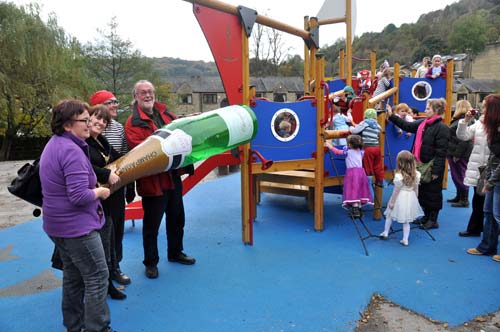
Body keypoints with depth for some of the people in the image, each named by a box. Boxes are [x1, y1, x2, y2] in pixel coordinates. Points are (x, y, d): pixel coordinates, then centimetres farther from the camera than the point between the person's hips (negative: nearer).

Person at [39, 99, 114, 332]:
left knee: (73, 277, 20)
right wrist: (99, 192, -10)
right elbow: (79, 196, -28)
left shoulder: (54, 145, 10)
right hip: (77, 226, -10)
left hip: (58, 225, 10)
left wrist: (93, 187, 11)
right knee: (97, 277, 0)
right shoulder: (72, 151, -23)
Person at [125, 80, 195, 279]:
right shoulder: (133, 122, -12)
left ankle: (175, 253, 41)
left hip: (173, 176, 7)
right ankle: (151, 262, 24)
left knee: (177, 217, 21)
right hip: (152, 180, -7)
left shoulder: (164, 114, 9)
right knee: (152, 224, 6)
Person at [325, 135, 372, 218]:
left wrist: (329, 145, 10)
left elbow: (337, 151, -1)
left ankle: (355, 211, -10)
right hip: (361, 171, 6)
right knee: (359, 191, 11)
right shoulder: (360, 151, 10)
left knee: (353, 192, -6)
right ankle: (359, 208, 15)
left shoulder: (347, 151, -4)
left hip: (351, 172, -6)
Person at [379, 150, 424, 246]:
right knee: (406, 221, 14)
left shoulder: (399, 176, -23)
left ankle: (385, 233, 31)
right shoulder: (416, 174, -6)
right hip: (411, 198, 4)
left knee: (389, 216, 20)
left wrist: (391, 202, -5)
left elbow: (396, 191, -16)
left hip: (400, 199, -4)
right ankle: (405, 239, 17)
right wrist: (415, 199, 17)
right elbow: (416, 189, 3)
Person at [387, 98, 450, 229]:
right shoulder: (422, 123, 8)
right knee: (422, 192, 17)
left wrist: (436, 170, -21)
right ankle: (426, 216, 33)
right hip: (421, 165, 8)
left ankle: (433, 220, 18)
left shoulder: (442, 128, -16)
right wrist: (392, 116, 12)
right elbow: (407, 126, 17)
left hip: (432, 167, -8)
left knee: (432, 193, 4)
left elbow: (441, 152, -19)